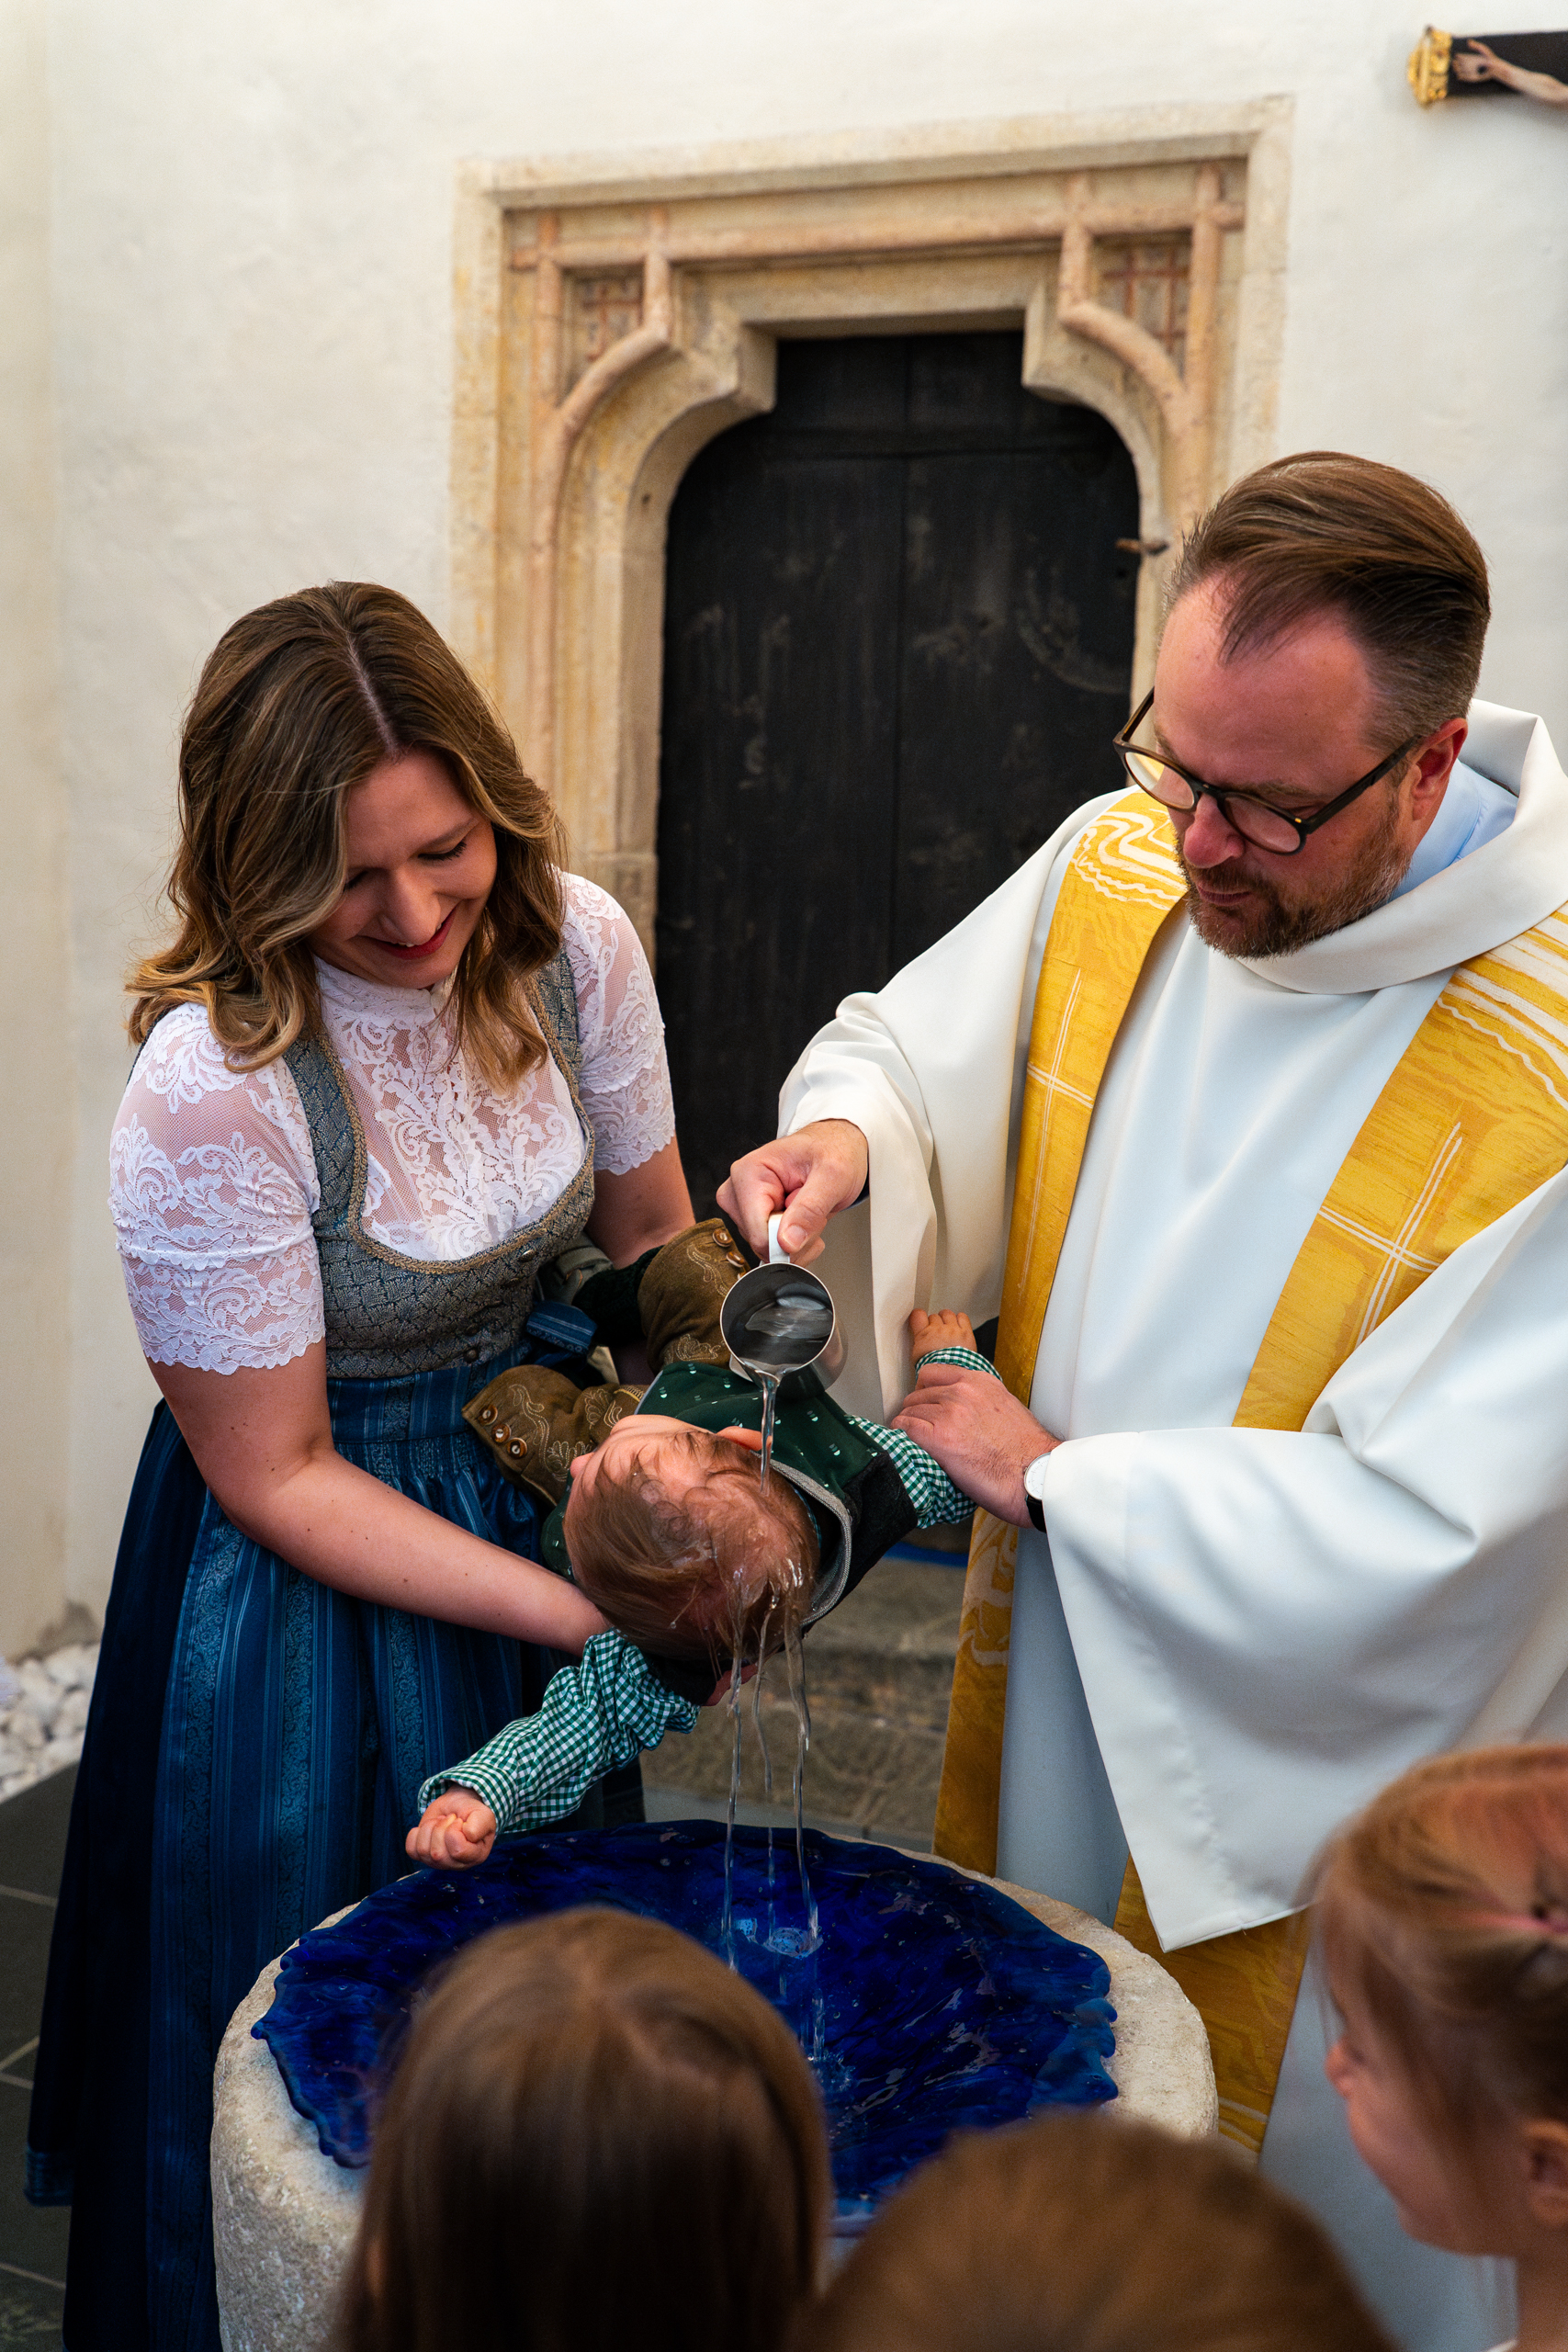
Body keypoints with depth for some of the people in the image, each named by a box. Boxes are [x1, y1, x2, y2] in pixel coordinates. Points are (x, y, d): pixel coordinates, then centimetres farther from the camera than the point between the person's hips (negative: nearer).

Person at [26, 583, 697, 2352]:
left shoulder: (571, 943, -14)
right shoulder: (211, 1094, -29)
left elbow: (655, 1241, 1)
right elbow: (280, 1478, -20)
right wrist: (597, 1612, -24)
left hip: (536, 1466, 6)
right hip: (313, 1571, -5)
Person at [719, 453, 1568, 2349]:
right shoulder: (1123, 861, -9)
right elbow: (919, 1048, 6)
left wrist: (1052, 1474, -18)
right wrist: (848, 1136, -18)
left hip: (1318, 1788, -5)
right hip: (1051, 1695, 5)